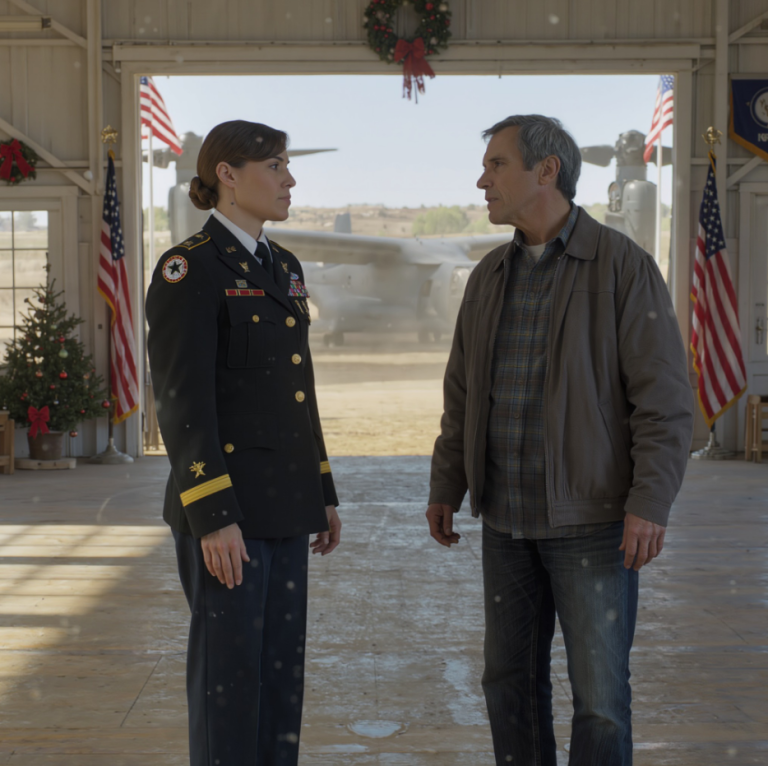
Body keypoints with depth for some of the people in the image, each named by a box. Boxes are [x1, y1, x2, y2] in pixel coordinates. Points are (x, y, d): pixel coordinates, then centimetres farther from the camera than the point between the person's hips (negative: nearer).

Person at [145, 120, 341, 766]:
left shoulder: (283, 268, 14)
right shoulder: (188, 270, -11)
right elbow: (182, 402, -17)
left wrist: (323, 493, 17)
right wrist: (212, 517, -21)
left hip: (284, 508, 8)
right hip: (227, 507, -8)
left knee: (282, 671, 13)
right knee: (229, 673, 1)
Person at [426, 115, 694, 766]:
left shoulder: (623, 266, -8)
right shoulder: (490, 277, 11)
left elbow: (665, 397, -12)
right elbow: (462, 394, 16)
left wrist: (651, 503, -19)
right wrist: (445, 488, 13)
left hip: (593, 519, -6)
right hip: (507, 518, 6)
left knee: (600, 691, -2)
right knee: (511, 679, 12)